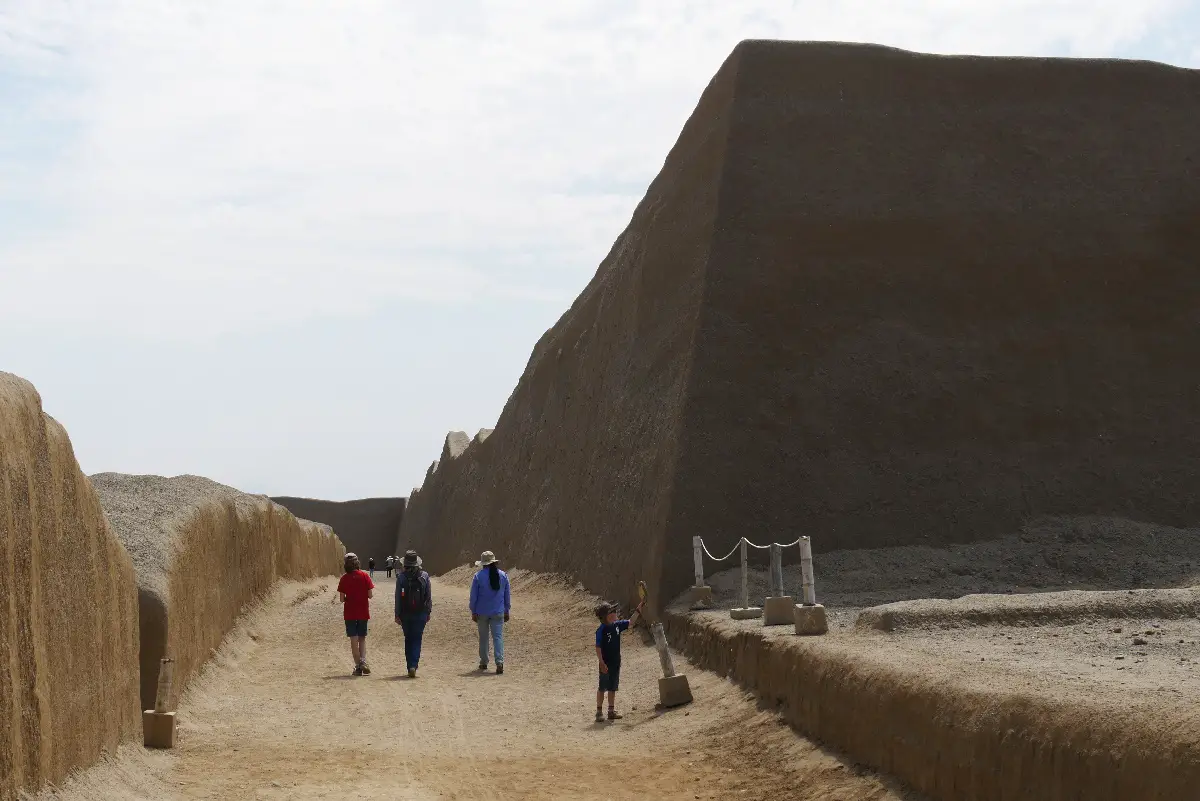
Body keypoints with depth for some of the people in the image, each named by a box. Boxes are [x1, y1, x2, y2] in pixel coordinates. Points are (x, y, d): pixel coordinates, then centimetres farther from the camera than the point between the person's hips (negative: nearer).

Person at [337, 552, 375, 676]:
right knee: (362, 638, 13)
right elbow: (370, 595, -6)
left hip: (350, 613, -1)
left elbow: (342, 599, -6)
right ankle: (363, 662, -7)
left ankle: (358, 666, 3)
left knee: (354, 640, 4)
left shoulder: (344, 578, -6)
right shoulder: (364, 576, -5)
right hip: (363, 612, 1)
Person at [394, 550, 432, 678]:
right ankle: (413, 666, -13)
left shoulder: (401, 577, -5)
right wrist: (428, 612, 11)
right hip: (421, 613, 0)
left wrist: (397, 614, 1)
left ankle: (410, 666, 13)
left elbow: (398, 597, -5)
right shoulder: (424, 576, -2)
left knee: (408, 640, 12)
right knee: (416, 640, 3)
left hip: (405, 614, 0)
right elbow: (429, 596, 1)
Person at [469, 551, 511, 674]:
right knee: (498, 637, -2)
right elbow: (507, 595, 8)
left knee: (483, 637, 13)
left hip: (482, 613, -1)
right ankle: (499, 662, -16)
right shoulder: (503, 576, 1)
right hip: (498, 613, 1)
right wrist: (507, 611, 16)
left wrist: (473, 612, 5)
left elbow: (474, 596, -4)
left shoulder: (478, 576, -8)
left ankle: (484, 662, 21)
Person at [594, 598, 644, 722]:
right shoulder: (601, 630, -16)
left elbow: (630, 622, 12)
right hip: (606, 664, -7)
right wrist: (602, 663, -21)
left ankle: (612, 711, 19)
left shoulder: (617, 625, 3)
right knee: (602, 687, 0)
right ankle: (599, 712, 6)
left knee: (613, 688, 12)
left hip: (616, 662, 7)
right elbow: (598, 648, -16)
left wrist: (639, 608, 4)